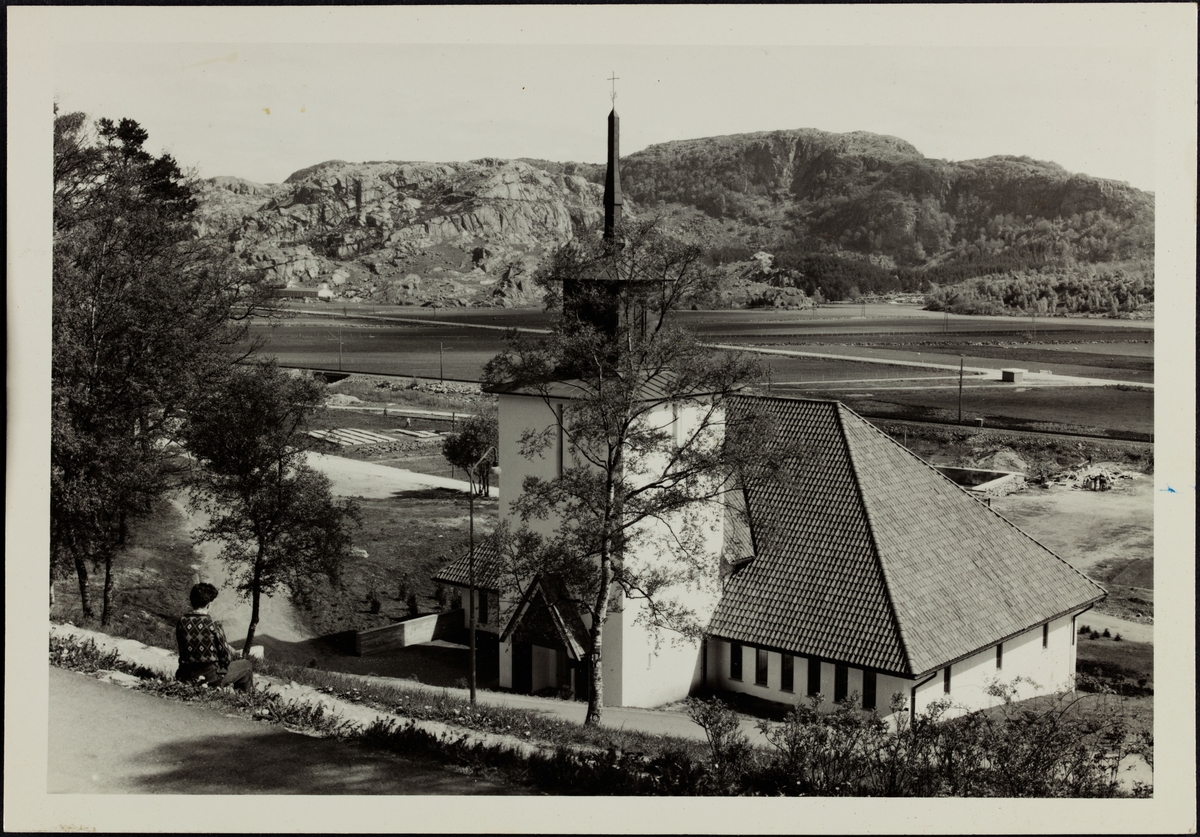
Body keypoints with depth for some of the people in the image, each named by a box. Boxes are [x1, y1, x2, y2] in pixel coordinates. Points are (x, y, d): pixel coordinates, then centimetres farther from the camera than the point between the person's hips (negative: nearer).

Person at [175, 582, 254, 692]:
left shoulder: (181, 622, -6)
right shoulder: (214, 627, -20)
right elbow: (226, 658, -12)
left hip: (185, 676, 6)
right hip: (211, 678, -6)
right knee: (246, 666, 19)